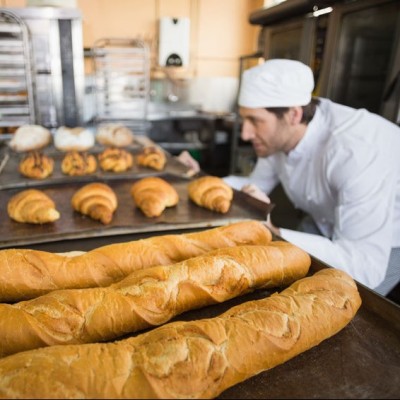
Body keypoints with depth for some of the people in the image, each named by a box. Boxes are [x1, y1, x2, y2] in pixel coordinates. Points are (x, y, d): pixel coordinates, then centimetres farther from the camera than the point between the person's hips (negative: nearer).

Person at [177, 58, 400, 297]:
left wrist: (272, 233, -49)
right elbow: (256, 186, 2)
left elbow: (365, 267, -40)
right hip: (327, 227, 6)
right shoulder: (279, 133, -15)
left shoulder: (356, 151, -37)